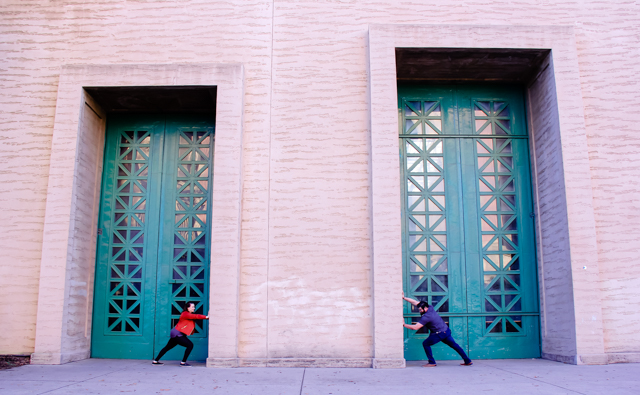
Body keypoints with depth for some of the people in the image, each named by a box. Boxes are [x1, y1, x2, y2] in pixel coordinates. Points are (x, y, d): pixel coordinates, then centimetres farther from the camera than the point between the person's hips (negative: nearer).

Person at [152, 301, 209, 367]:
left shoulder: (189, 314, 17)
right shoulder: (186, 314, -16)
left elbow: (195, 317, 6)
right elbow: (196, 316, -24)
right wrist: (206, 317, -22)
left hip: (176, 334, 11)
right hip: (177, 334, -11)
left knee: (167, 347, 19)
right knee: (190, 345, -13)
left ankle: (155, 361, 28)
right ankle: (183, 362, -9)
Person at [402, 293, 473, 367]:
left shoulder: (426, 317, -21)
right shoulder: (430, 308, 1)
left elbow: (415, 327, -21)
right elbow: (415, 302, 8)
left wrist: (404, 325, -12)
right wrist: (404, 298, 8)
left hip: (440, 334, -9)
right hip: (447, 330, 9)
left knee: (425, 344, -1)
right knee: (454, 345, 17)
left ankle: (432, 363, -1)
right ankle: (468, 361, 21)